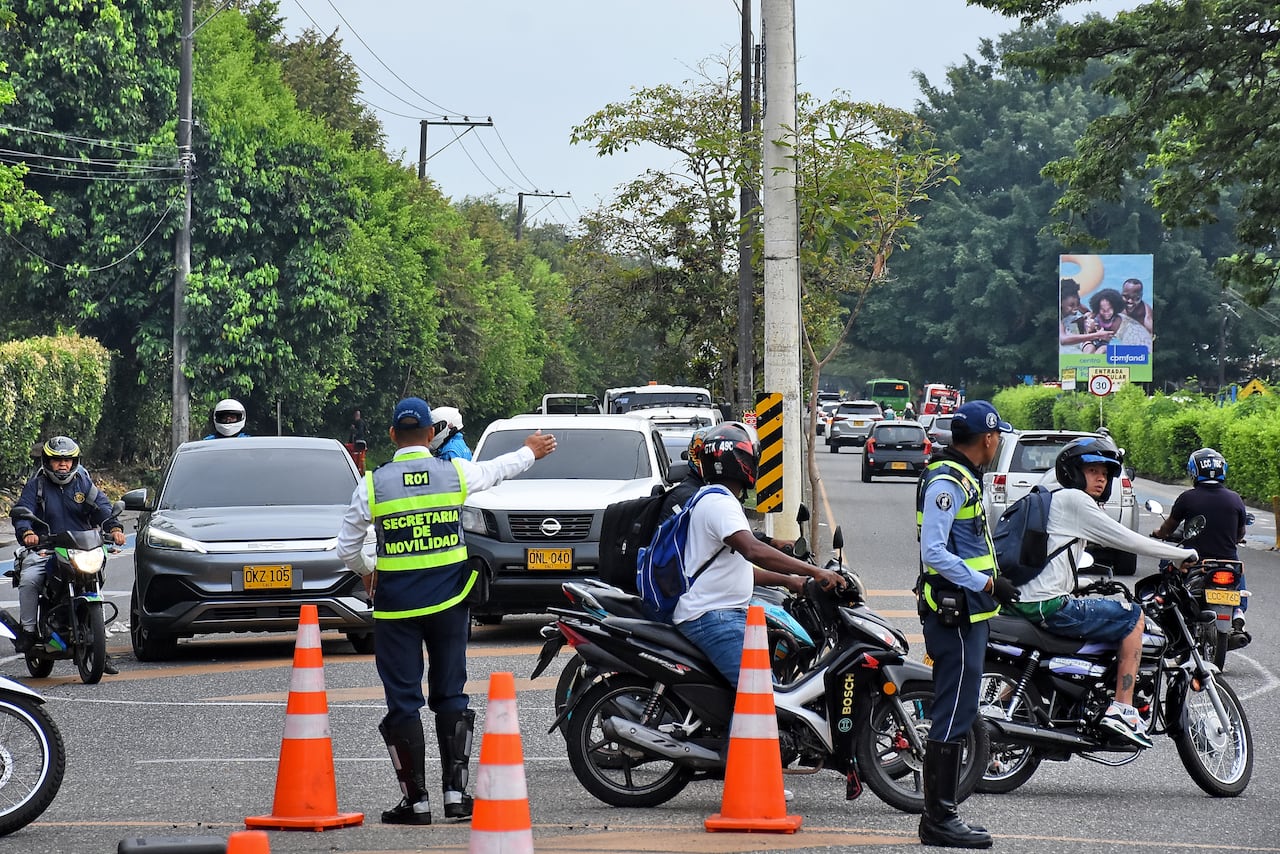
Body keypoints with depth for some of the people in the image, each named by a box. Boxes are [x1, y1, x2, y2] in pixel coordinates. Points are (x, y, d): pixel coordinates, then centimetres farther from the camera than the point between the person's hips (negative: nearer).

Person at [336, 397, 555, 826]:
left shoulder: (372, 484, -7)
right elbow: (499, 469, 21)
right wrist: (531, 451, 41)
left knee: (403, 702, 3)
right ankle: (456, 791, 8)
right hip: (449, 599, 2)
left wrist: (367, 571, 22)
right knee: (450, 695, 12)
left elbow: (347, 549, 0)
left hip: (395, 606, -2)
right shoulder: (456, 473, -1)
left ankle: (416, 800, 2)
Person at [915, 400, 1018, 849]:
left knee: (956, 717, 13)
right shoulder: (946, 481, -15)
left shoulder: (963, 477, 18)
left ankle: (940, 815, 18)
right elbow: (934, 552, -23)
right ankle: (939, 820, -6)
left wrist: (990, 585, 20)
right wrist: (986, 583, -21)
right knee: (953, 717, -9)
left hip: (968, 615, 11)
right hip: (955, 614, -11)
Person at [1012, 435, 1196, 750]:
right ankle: (1122, 709, -8)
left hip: (1027, 605, 10)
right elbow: (1127, 540, -9)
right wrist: (1183, 554, -1)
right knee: (1132, 617, -3)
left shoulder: (1056, 499, 23)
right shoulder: (1073, 500, -7)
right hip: (1049, 606, -10)